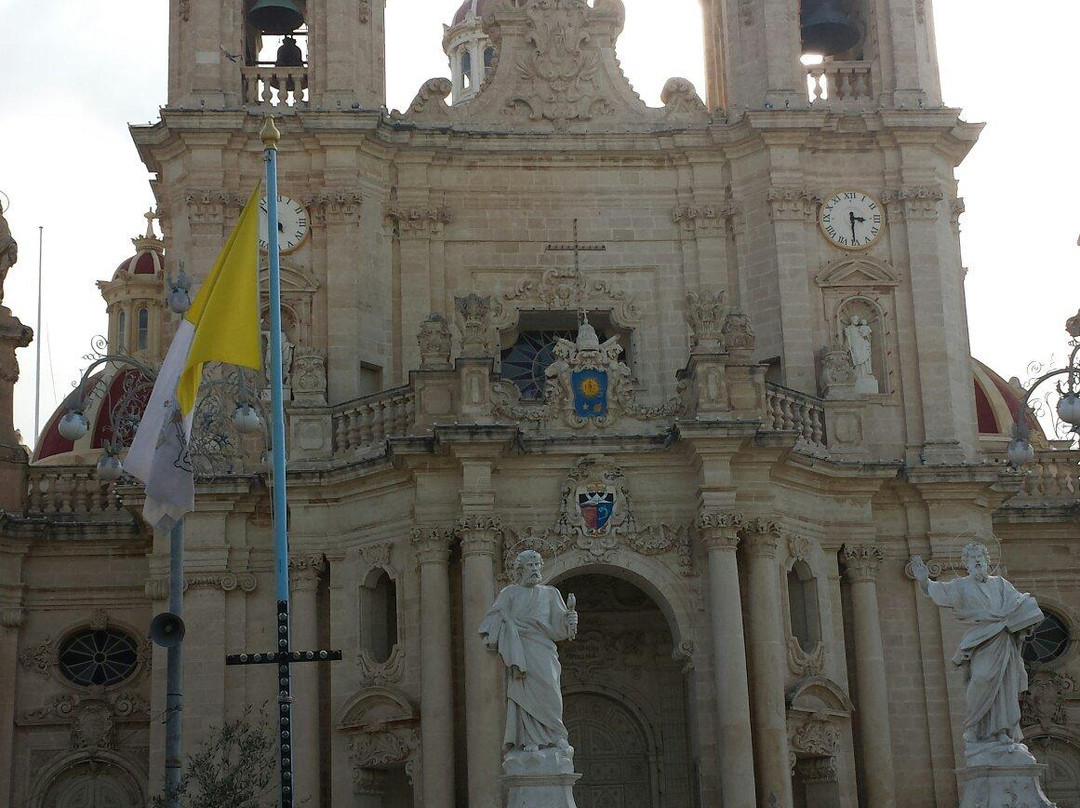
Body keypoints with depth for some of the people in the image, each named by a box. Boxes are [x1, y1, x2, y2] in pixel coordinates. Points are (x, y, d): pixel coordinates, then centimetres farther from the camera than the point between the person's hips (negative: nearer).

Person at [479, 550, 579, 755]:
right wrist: (491, 637, -7)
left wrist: (570, 617, -9)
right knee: (525, 690, -13)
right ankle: (530, 738, -13)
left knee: (548, 689, -14)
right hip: (519, 649, -1)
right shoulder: (510, 593, 15)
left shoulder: (550, 594, 19)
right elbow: (496, 616, 8)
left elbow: (559, 621, 12)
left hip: (543, 648, 1)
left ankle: (554, 735, -5)